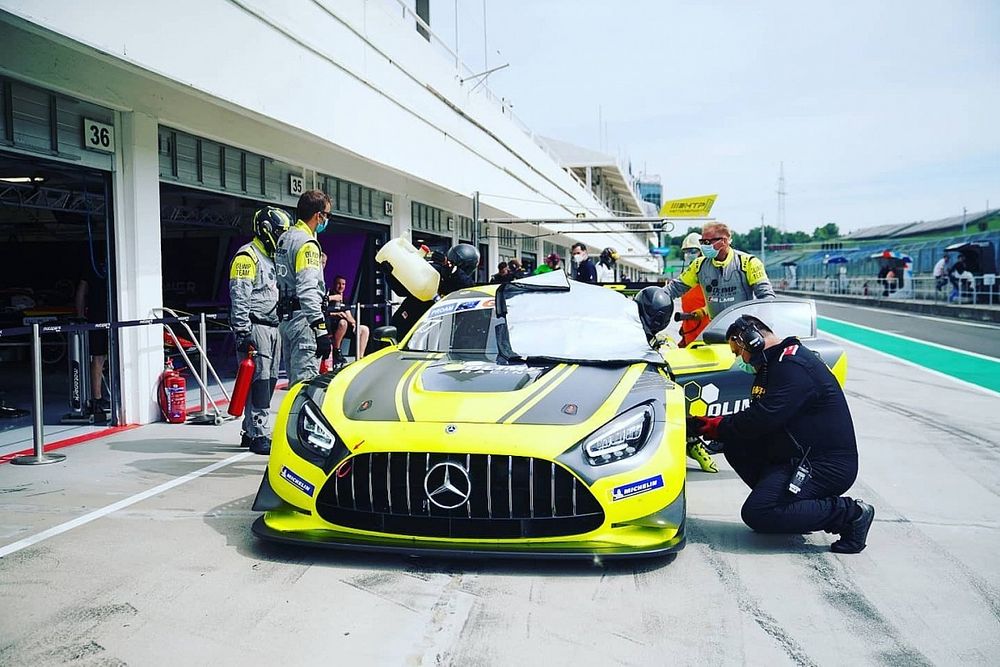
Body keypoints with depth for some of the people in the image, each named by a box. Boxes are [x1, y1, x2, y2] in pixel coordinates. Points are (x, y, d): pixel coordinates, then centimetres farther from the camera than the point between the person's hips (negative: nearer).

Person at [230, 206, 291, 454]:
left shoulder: (272, 258, 22)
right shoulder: (247, 257, -8)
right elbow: (239, 298, -15)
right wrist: (242, 332, -20)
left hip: (273, 329, 9)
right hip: (255, 328, -9)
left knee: (269, 381, 9)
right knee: (259, 382, -10)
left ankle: (250, 431, 18)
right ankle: (257, 436, -6)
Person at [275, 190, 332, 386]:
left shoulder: (284, 239, 16)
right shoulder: (307, 244, -14)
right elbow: (308, 290, -22)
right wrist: (321, 329, -24)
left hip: (285, 318, 10)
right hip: (303, 319, -10)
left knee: (295, 381, 15)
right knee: (305, 381, -11)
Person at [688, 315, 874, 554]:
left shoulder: (794, 366, -18)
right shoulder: (773, 365, 16)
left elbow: (762, 420, -25)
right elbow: (754, 415, 15)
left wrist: (716, 426, -11)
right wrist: (711, 425, 1)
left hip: (827, 466, -10)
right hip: (796, 457, 10)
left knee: (757, 514, -19)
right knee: (735, 444, 3)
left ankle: (850, 513, -9)